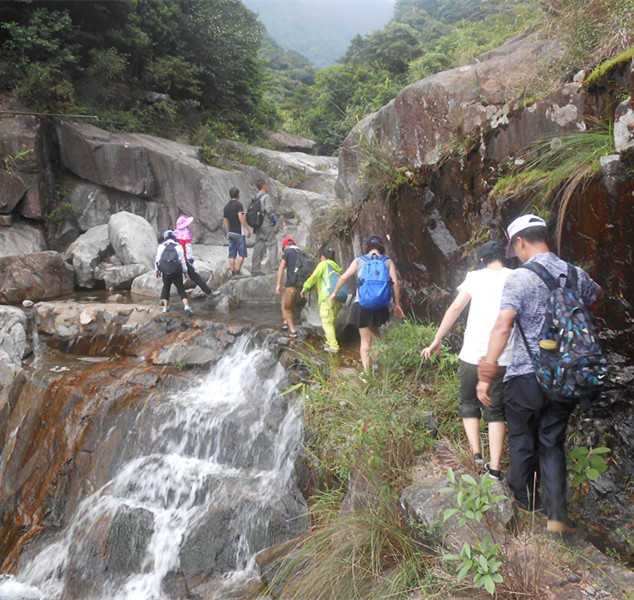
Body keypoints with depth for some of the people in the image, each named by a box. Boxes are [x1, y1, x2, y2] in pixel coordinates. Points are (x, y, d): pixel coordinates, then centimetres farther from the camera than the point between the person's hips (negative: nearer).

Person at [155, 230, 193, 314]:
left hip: (166, 273, 1)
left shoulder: (161, 246, 2)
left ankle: (165, 307, 23)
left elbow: (157, 260, 1)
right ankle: (187, 306, -9)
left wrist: (156, 271, 14)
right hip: (177, 272, -1)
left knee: (166, 288, 23)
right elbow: (182, 260, -3)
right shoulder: (178, 246, -1)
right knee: (181, 289, 7)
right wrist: (185, 272, 5)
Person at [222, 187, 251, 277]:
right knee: (242, 254, -3)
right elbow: (241, 216, -19)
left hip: (231, 232, 7)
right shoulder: (238, 204, -8)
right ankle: (237, 272, -9)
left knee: (232, 255, 6)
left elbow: (225, 220, 18)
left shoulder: (226, 206, 14)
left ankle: (233, 273, 5)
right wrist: (247, 229, -19)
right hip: (239, 232, -7)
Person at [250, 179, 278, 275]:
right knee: (272, 244, -2)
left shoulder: (255, 198, 14)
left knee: (258, 246, 8)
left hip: (258, 226, 8)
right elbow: (269, 209, -20)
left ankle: (255, 268, 7)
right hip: (267, 225, -8)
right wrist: (274, 218, -4)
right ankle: (273, 266, -6)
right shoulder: (266, 196, -10)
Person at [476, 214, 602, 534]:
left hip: (526, 377, -4)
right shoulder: (575, 275, 3)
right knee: (552, 444, 15)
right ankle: (556, 513, 8)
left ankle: (523, 499, 36)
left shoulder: (520, 279, -15)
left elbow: (503, 327, -25)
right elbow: (597, 295, 27)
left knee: (523, 442, 16)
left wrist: (486, 374, -23)